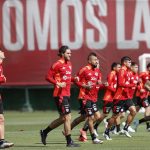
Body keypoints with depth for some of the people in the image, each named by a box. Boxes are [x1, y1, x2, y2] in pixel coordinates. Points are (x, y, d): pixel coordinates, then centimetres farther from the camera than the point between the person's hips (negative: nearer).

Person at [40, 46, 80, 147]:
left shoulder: (69, 64, 15)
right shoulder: (57, 64, -11)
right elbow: (48, 77, -12)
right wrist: (58, 84, -23)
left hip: (67, 94, 9)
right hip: (60, 94, -9)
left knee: (63, 118, 14)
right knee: (67, 117, -8)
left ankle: (44, 132, 27)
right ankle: (69, 141, -2)